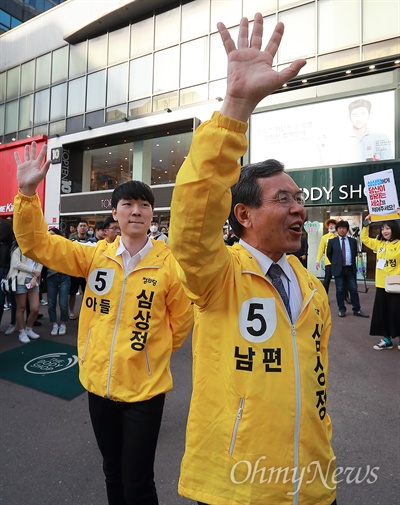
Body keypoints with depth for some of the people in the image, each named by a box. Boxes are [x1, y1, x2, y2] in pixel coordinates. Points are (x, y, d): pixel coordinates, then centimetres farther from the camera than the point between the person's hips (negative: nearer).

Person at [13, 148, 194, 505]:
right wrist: (28, 191, -16)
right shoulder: (96, 255, -4)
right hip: (99, 382, 4)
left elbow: (181, 321, -2)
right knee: (112, 472, 25)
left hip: (144, 387, -3)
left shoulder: (169, 263, -14)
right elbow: (37, 244, -4)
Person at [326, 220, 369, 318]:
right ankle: (342, 310, 14)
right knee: (340, 290, 3)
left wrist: (352, 263, 14)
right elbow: (328, 254, 10)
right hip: (339, 269, -2)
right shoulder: (332, 241, 0)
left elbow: (355, 254, 18)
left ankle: (357, 310, 14)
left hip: (351, 269, 2)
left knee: (354, 290, 5)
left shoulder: (353, 241, 6)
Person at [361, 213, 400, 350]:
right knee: (382, 313, 11)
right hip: (381, 284, 6)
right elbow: (365, 239, 22)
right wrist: (366, 224, 13)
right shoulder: (379, 243, 11)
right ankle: (386, 340, 23)